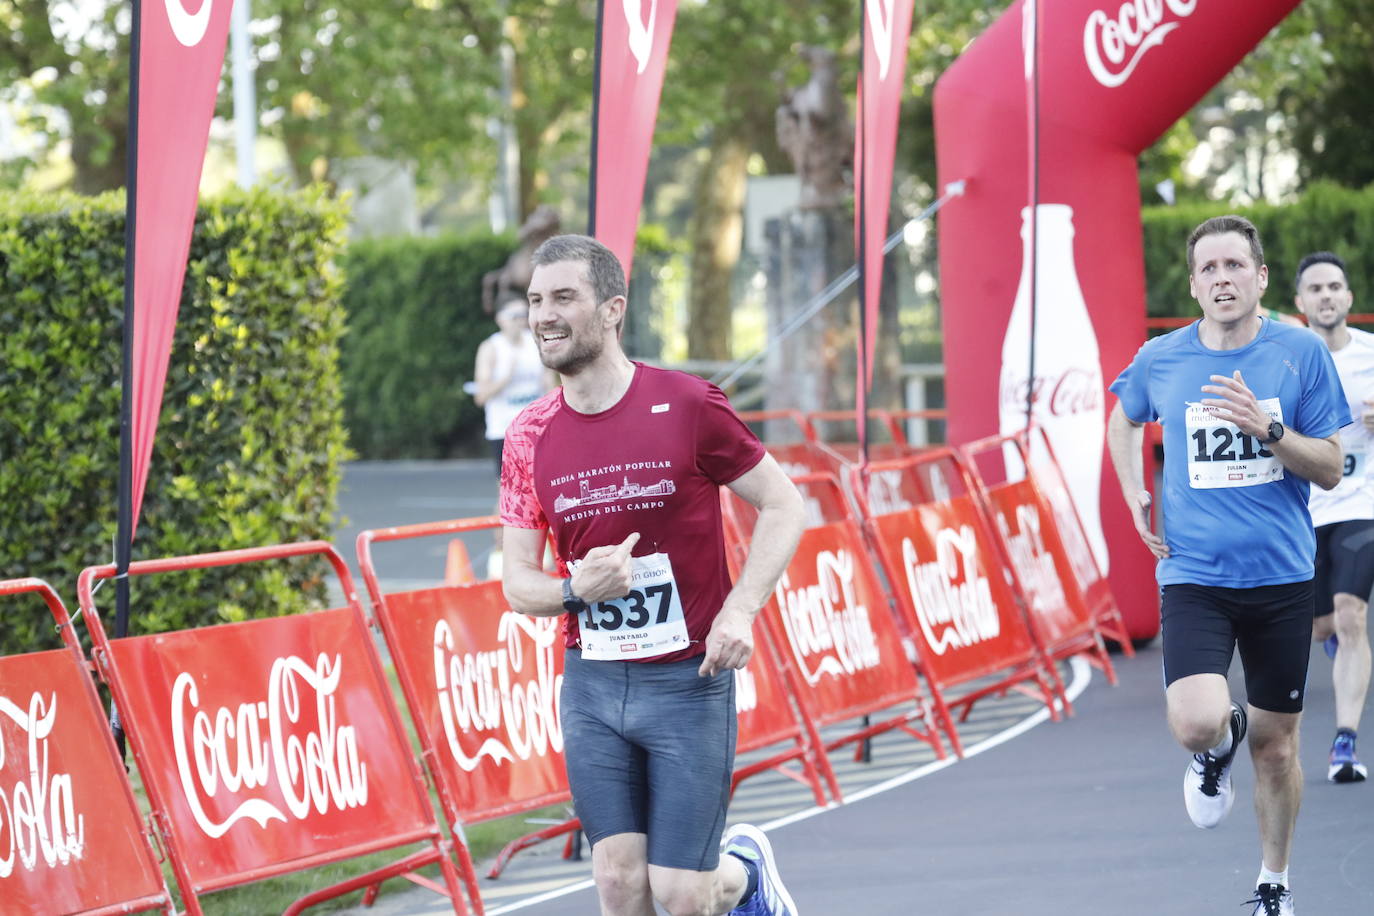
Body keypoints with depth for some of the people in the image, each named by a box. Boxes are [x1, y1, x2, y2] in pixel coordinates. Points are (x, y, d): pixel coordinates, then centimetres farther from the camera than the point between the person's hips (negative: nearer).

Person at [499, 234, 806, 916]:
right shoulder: (530, 437, 2)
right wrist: (575, 590, -17)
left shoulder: (687, 406, -9)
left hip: (689, 681, -3)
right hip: (592, 684, 3)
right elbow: (517, 582, 6)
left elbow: (783, 505, -1)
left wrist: (740, 608, -14)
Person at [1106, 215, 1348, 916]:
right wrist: (1137, 501, 10)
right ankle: (1221, 742, 16)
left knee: (1276, 746, 8)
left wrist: (1269, 429, -19)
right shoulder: (1159, 360, -1)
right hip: (1193, 575, 0)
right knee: (1196, 724, -22)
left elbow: (1329, 470, -2)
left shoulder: (1301, 354, -3)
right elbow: (1125, 419, 22)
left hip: (1281, 576, 0)